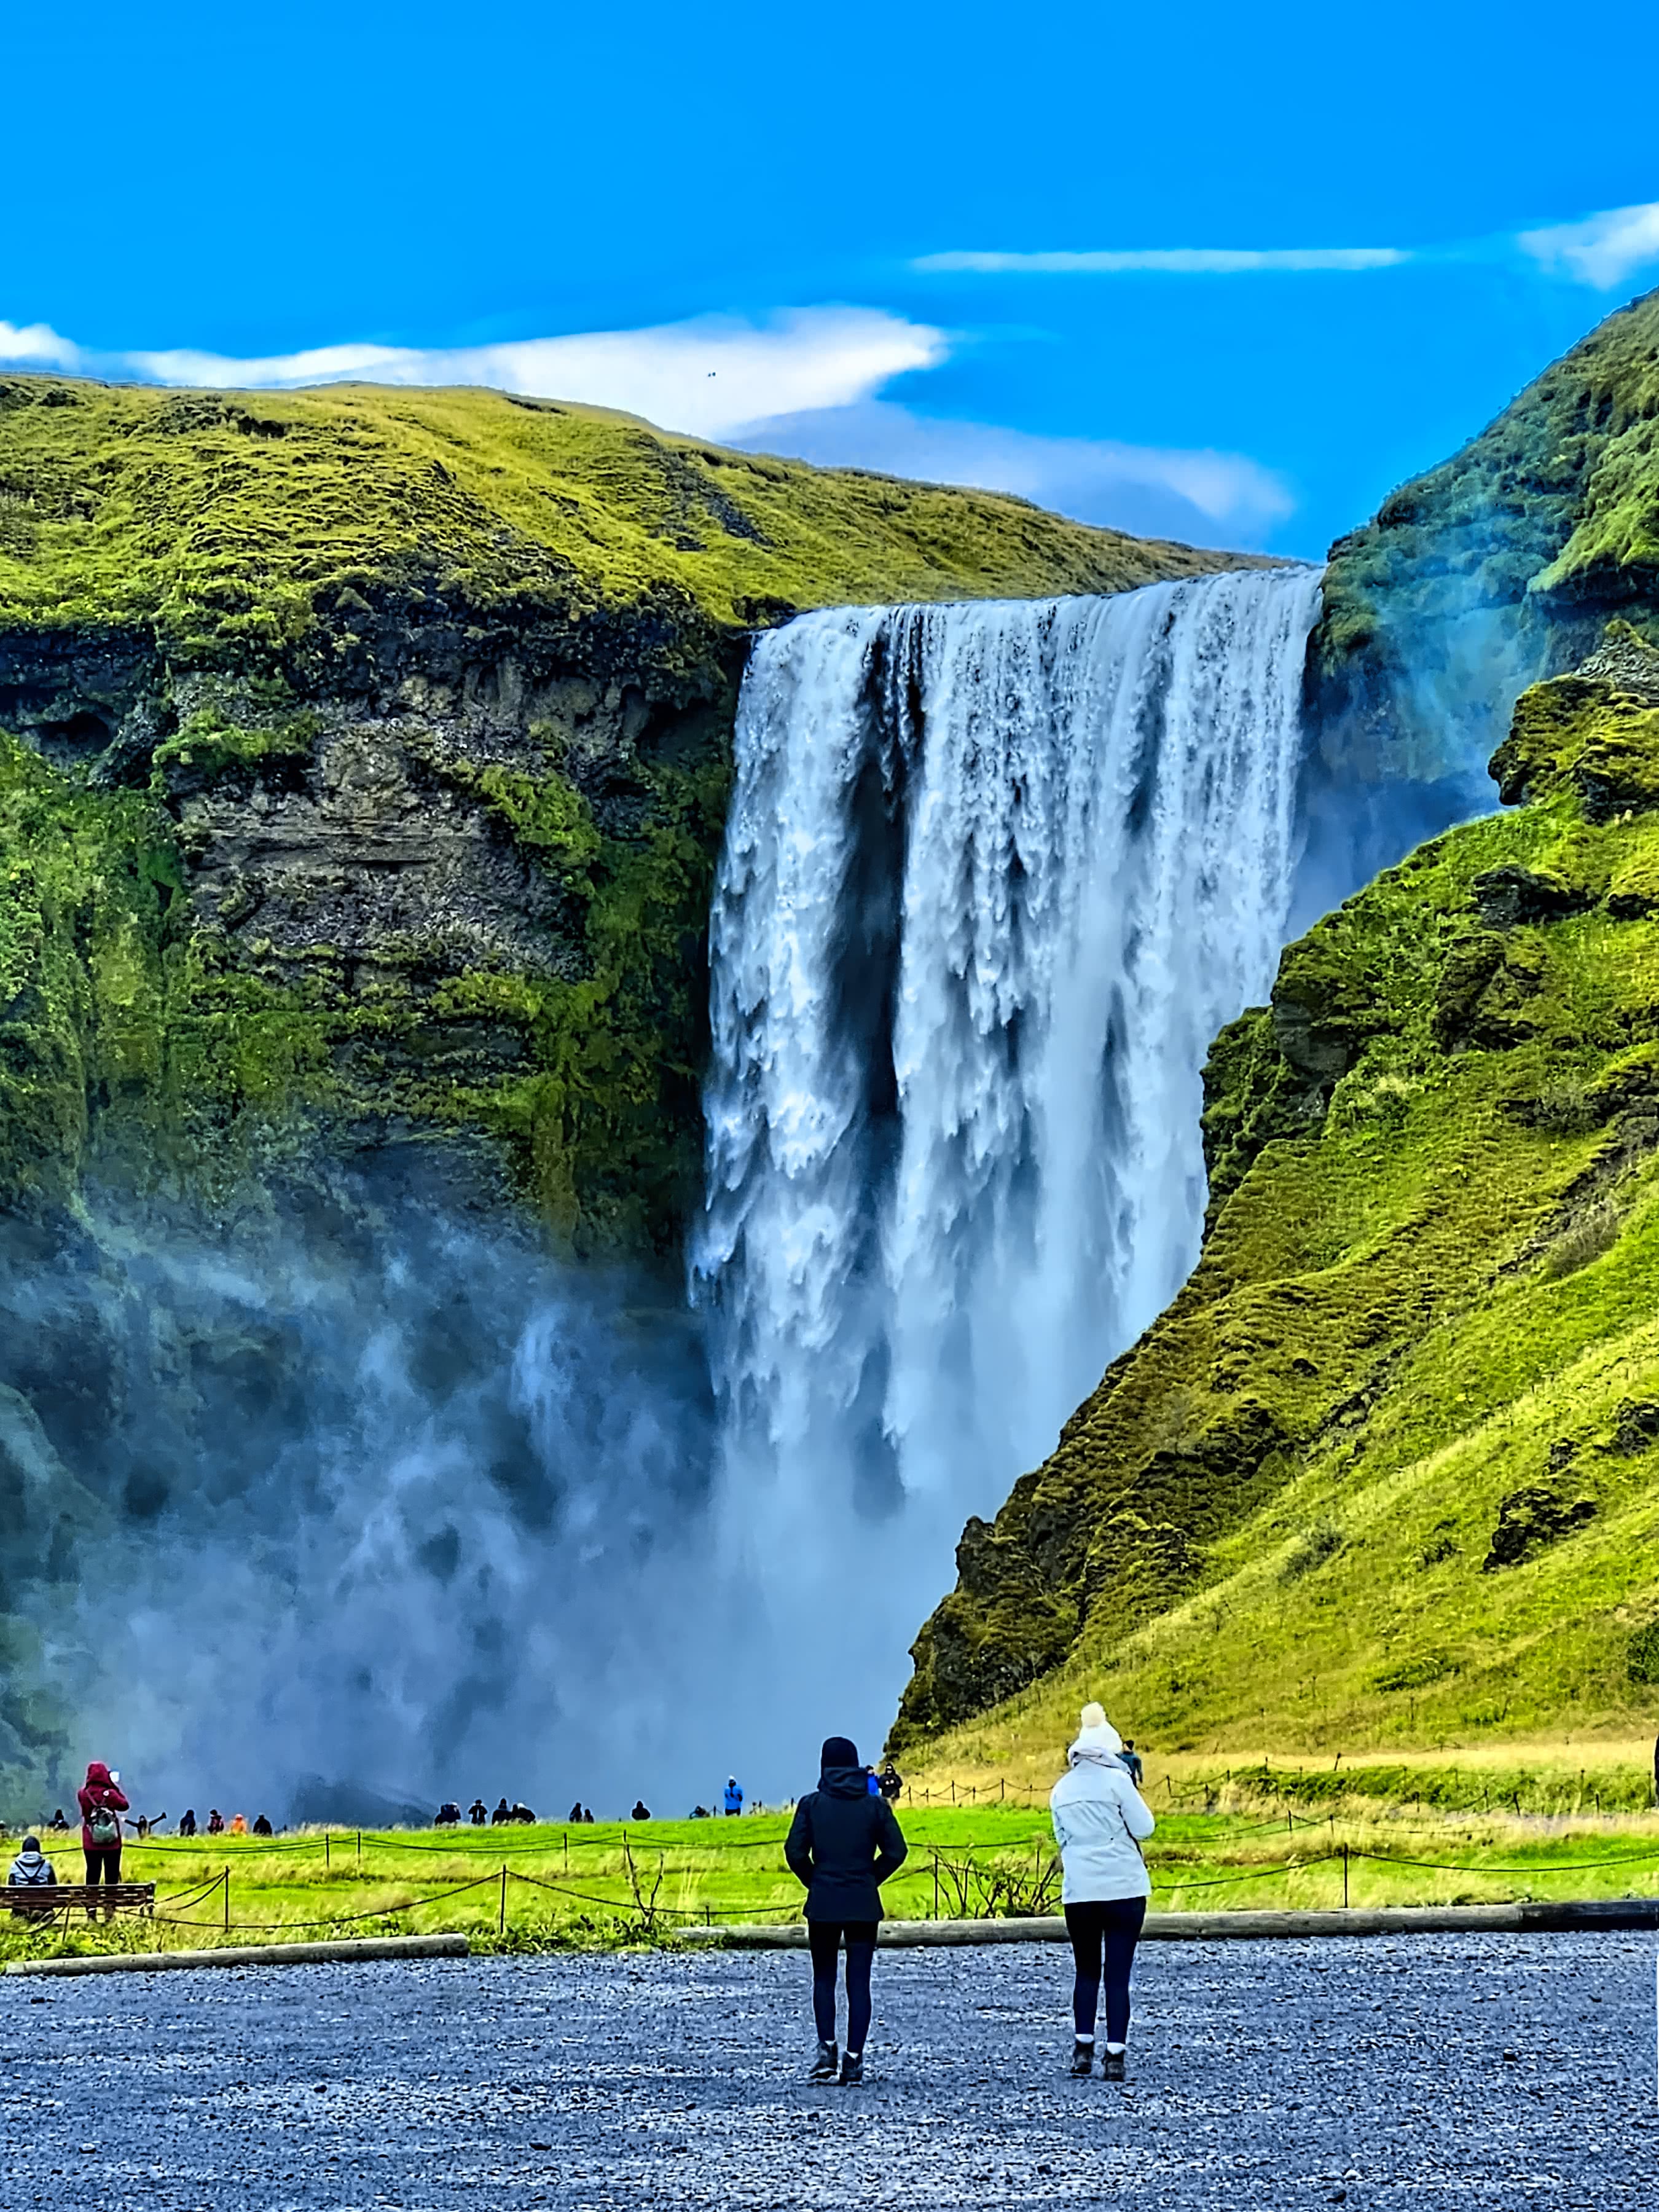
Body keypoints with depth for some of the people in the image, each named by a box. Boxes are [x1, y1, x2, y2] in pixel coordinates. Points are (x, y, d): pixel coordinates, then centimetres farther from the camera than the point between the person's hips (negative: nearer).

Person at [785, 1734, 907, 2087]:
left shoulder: (812, 1804, -3)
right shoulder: (875, 1805, 0)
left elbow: (795, 1852, -7)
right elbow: (896, 1851, -2)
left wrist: (813, 1881, 8)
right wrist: (870, 1879, 10)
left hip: (823, 1904, -1)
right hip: (864, 1906, 1)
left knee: (824, 1978, 14)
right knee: (859, 1982, 4)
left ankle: (827, 2048, 0)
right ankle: (854, 2060, -1)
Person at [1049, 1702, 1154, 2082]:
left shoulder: (1061, 1789, 7)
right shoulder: (1117, 1780, -8)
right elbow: (1143, 1828, -6)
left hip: (1078, 1891, 3)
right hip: (1123, 1889, -3)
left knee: (1086, 1971, 15)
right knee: (1118, 1975, 0)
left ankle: (1083, 2048, 9)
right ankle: (1115, 2055, -4)